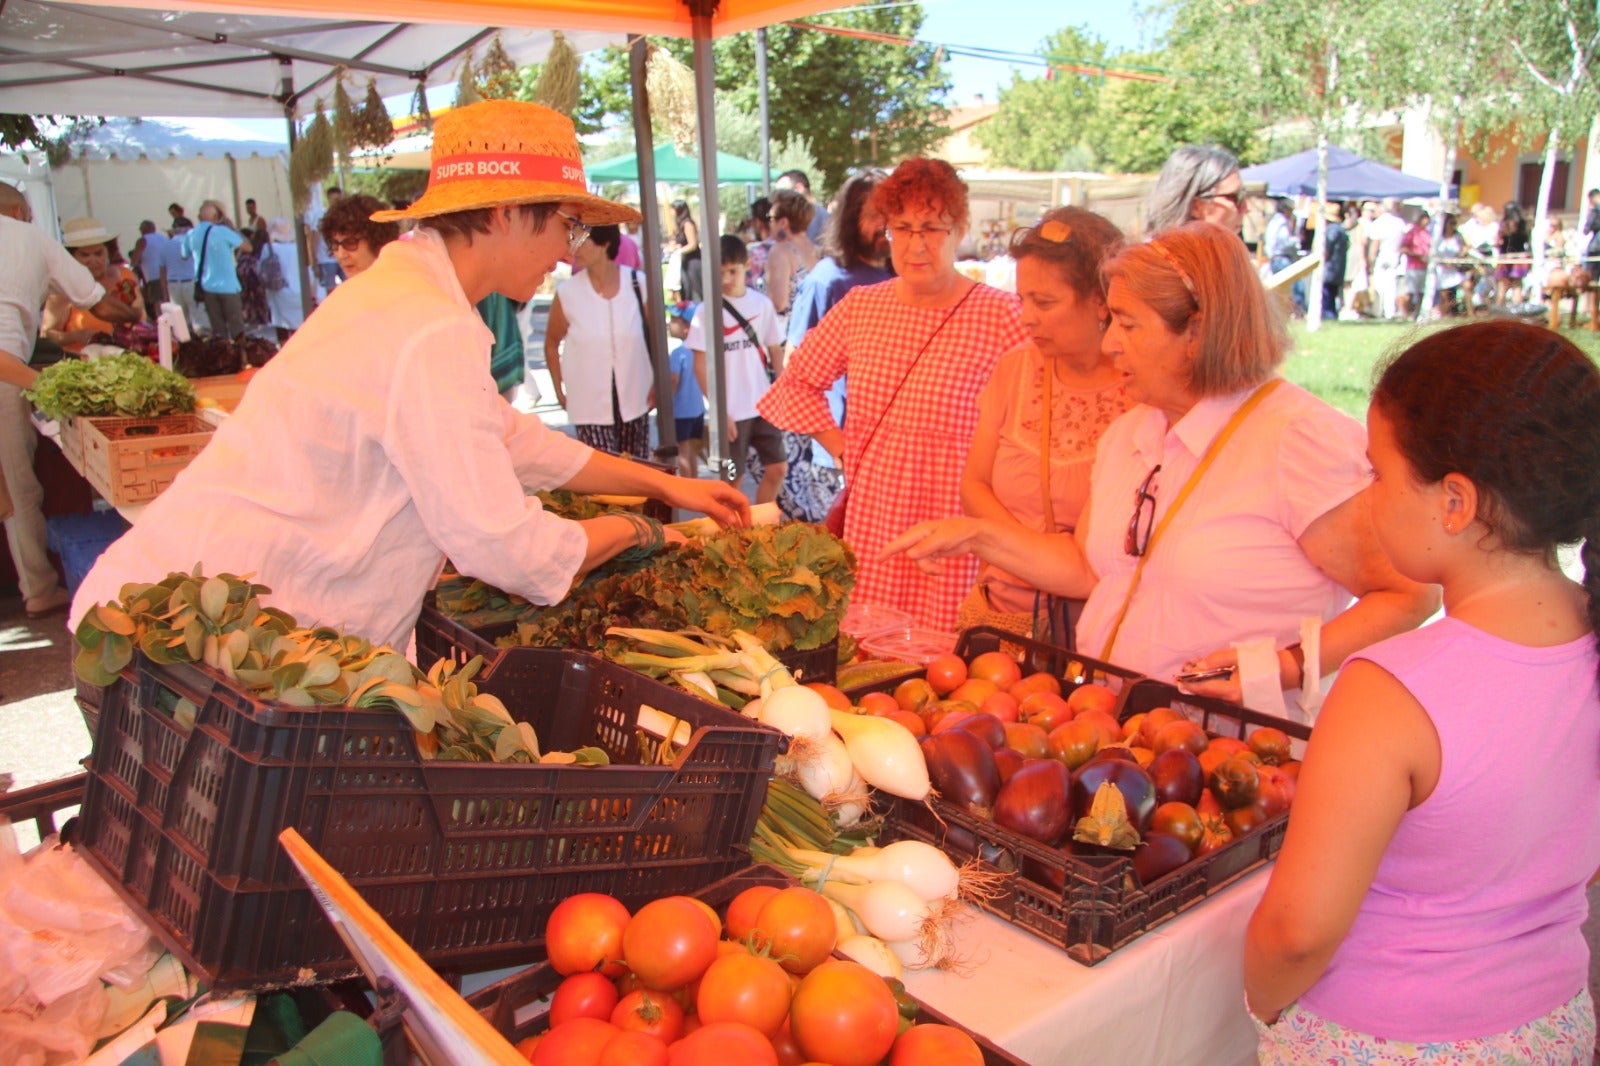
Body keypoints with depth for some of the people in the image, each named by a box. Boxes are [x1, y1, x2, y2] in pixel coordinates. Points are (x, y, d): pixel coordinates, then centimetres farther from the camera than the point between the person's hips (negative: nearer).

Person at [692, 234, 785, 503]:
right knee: (733, 478, 5)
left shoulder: (762, 304, 2)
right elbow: (700, 365, -6)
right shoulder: (707, 311, -7)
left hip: (764, 406, 3)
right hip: (732, 411, -3)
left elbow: (775, 351, 9)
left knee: (777, 469, 5)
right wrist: (719, 411, -10)